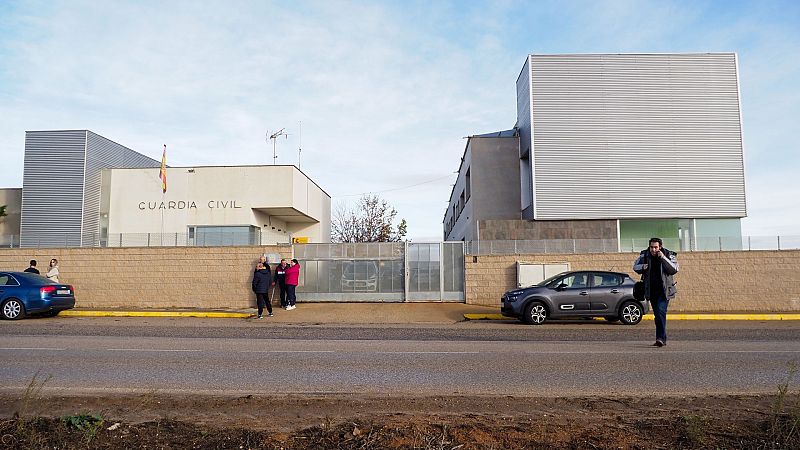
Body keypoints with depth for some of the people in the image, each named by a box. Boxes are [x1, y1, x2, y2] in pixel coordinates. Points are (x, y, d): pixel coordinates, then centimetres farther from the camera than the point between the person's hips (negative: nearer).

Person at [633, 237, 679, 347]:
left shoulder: (669, 255, -5)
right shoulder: (644, 255, 2)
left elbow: (674, 270, -17)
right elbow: (635, 267, 11)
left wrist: (663, 258, -24)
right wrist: (642, 267, -11)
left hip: (664, 290, -4)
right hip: (651, 291, 4)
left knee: (660, 312, -18)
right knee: (657, 314, 11)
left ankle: (661, 338, -19)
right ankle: (662, 339, 21)